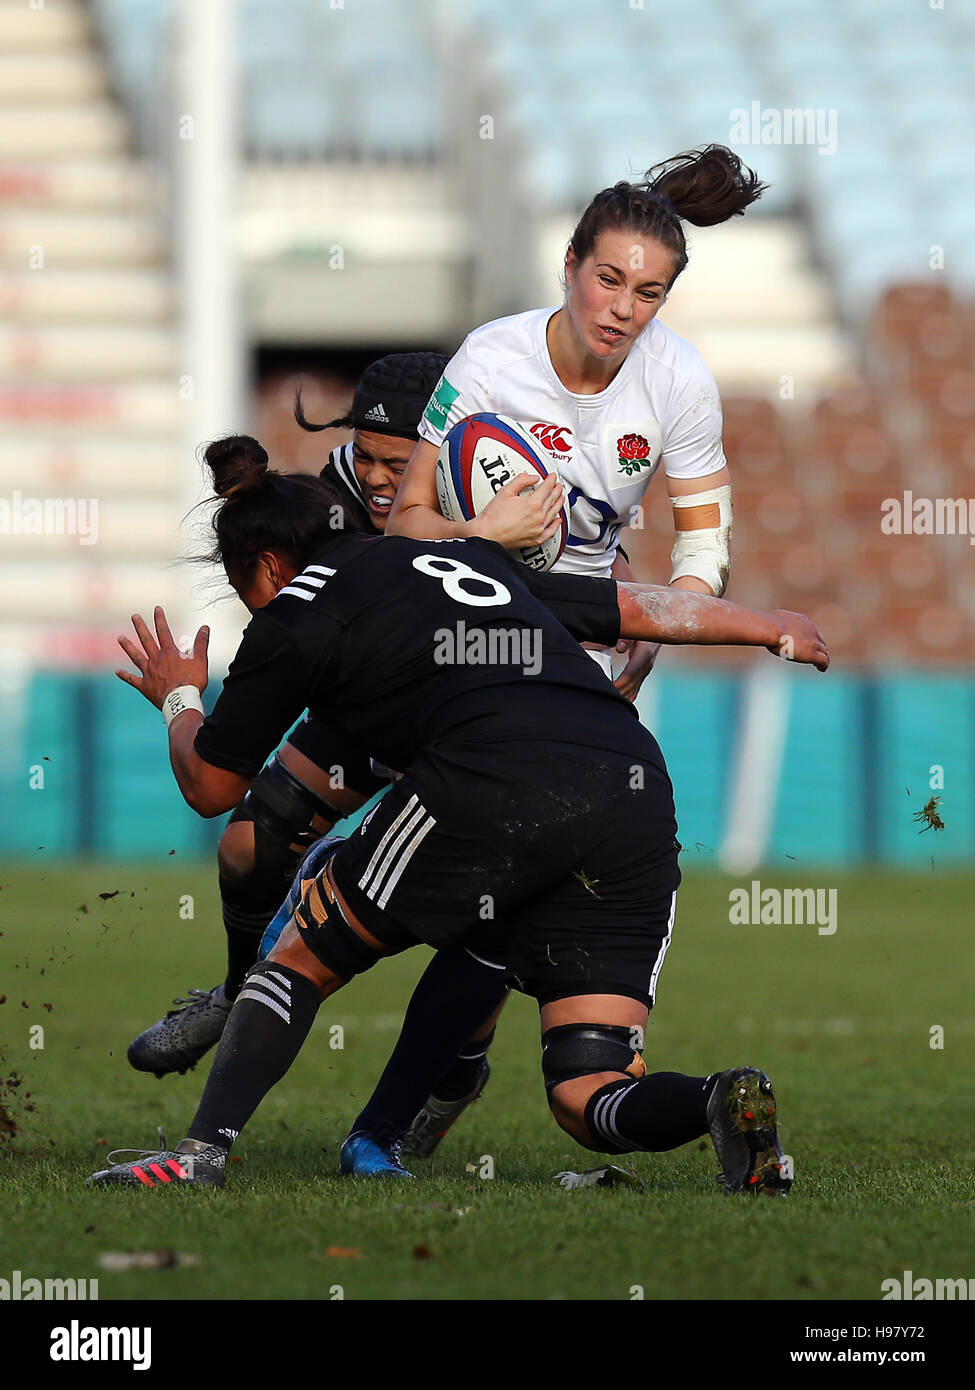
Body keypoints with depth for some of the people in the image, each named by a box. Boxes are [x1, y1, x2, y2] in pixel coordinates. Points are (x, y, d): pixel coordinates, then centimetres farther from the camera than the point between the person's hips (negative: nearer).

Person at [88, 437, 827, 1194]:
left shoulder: (297, 614, 16)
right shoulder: (469, 559, 34)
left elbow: (210, 787, 25)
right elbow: (641, 608, 42)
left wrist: (179, 701, 48)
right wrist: (774, 629, 59)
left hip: (496, 787, -5)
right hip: (640, 783, 5)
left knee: (303, 958, 16)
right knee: (589, 1095, 8)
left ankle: (204, 1152, 0)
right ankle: (723, 1103, -22)